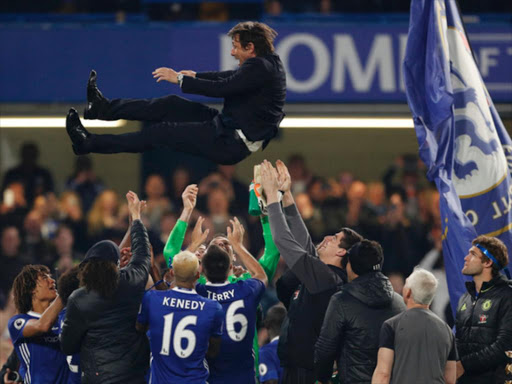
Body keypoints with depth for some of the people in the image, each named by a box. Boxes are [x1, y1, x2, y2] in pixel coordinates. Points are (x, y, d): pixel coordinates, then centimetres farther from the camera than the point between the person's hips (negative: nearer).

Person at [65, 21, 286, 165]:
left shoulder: (259, 67, -22)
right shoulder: (268, 63, 10)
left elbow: (221, 88, -24)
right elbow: (230, 78, 24)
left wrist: (179, 79, -16)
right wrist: (195, 76, 17)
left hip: (231, 143, -10)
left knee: (162, 132, -6)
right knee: (171, 105, 10)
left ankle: (90, 144, -1)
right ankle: (106, 108, 17)